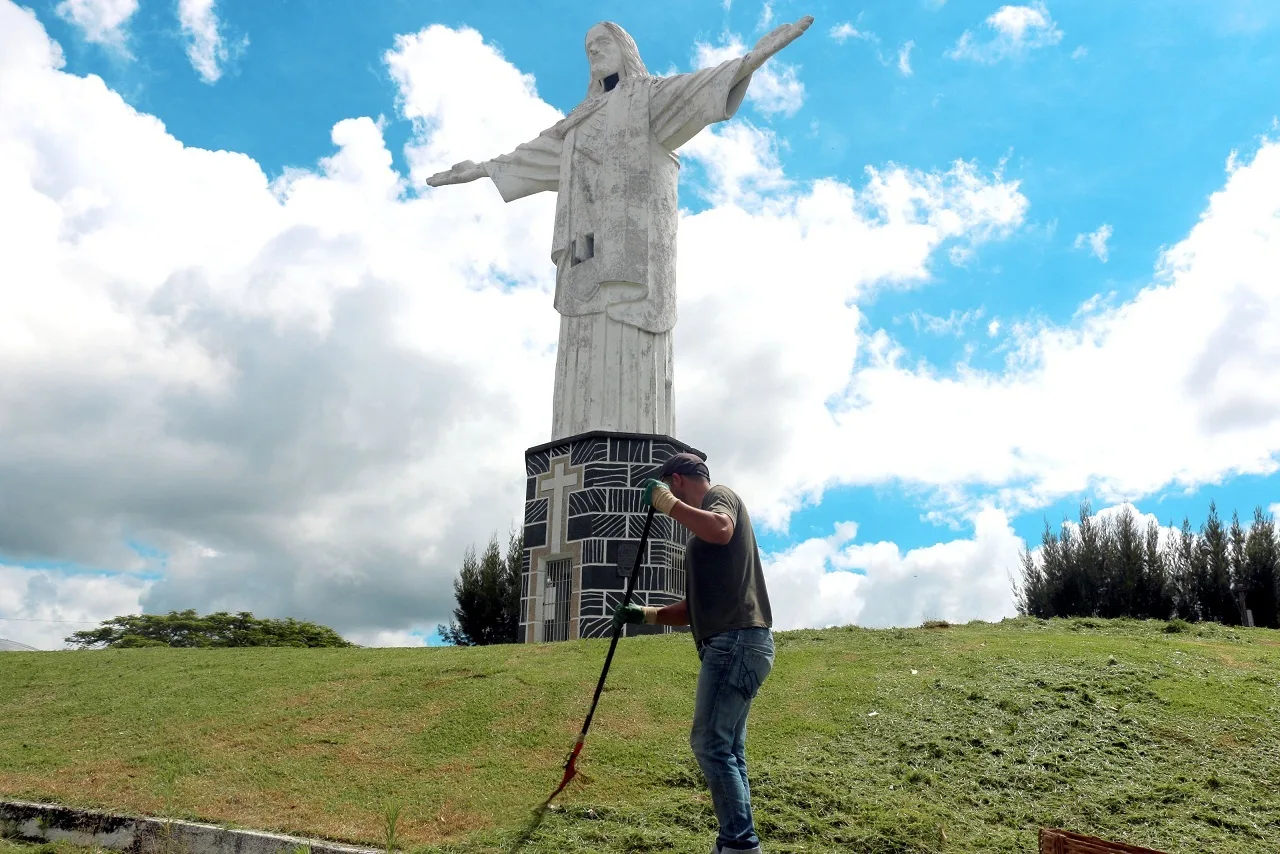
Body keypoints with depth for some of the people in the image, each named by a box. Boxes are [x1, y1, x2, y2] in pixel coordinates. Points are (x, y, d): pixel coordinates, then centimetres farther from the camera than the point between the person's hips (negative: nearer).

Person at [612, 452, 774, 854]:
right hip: (733, 644, 10)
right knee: (726, 750, 10)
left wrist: (667, 503, -17)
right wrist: (644, 614, 19)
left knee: (710, 744, -11)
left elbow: (721, 530, -26)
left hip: (737, 640, -10)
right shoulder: (700, 538, 27)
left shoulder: (720, 494, 0)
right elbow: (694, 608, 27)